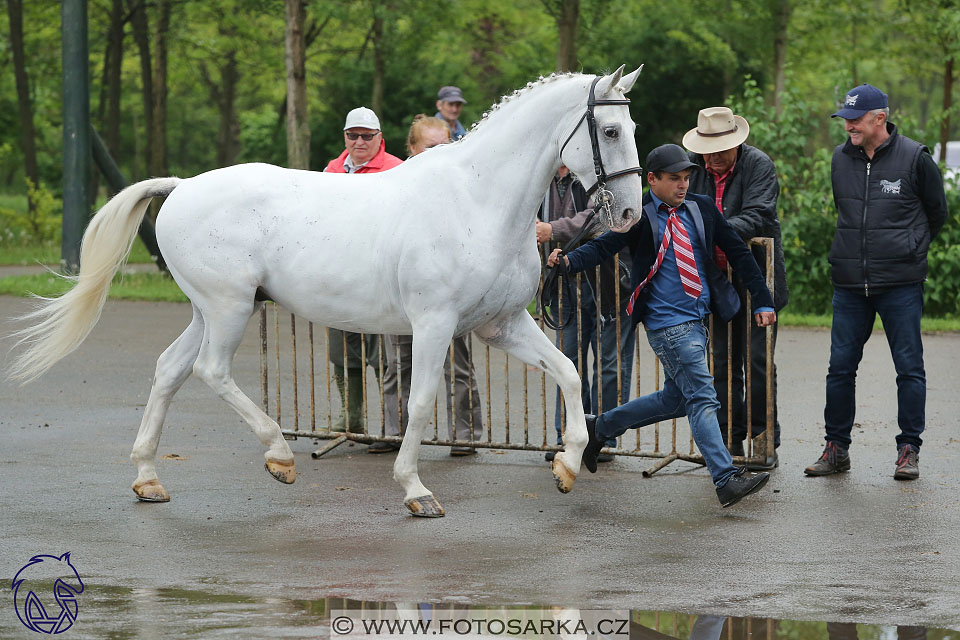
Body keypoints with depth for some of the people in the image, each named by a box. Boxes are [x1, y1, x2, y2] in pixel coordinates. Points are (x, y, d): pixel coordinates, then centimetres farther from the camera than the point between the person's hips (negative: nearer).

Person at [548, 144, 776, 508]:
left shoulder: (701, 209, 8)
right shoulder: (639, 215, -6)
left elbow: (738, 252, 12)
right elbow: (603, 247, -13)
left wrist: (763, 301, 8)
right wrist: (569, 260, -34)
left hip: (698, 319, 7)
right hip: (667, 323, -7)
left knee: (676, 398, 16)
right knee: (701, 398, -12)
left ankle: (601, 427, 32)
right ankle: (727, 480, -15)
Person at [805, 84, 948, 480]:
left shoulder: (914, 158, -4)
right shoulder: (840, 159, 8)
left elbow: (937, 213, 9)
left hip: (901, 284, -4)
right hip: (849, 284, 4)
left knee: (909, 367, 0)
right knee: (840, 367, 4)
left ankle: (909, 449, 9)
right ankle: (836, 448, 13)